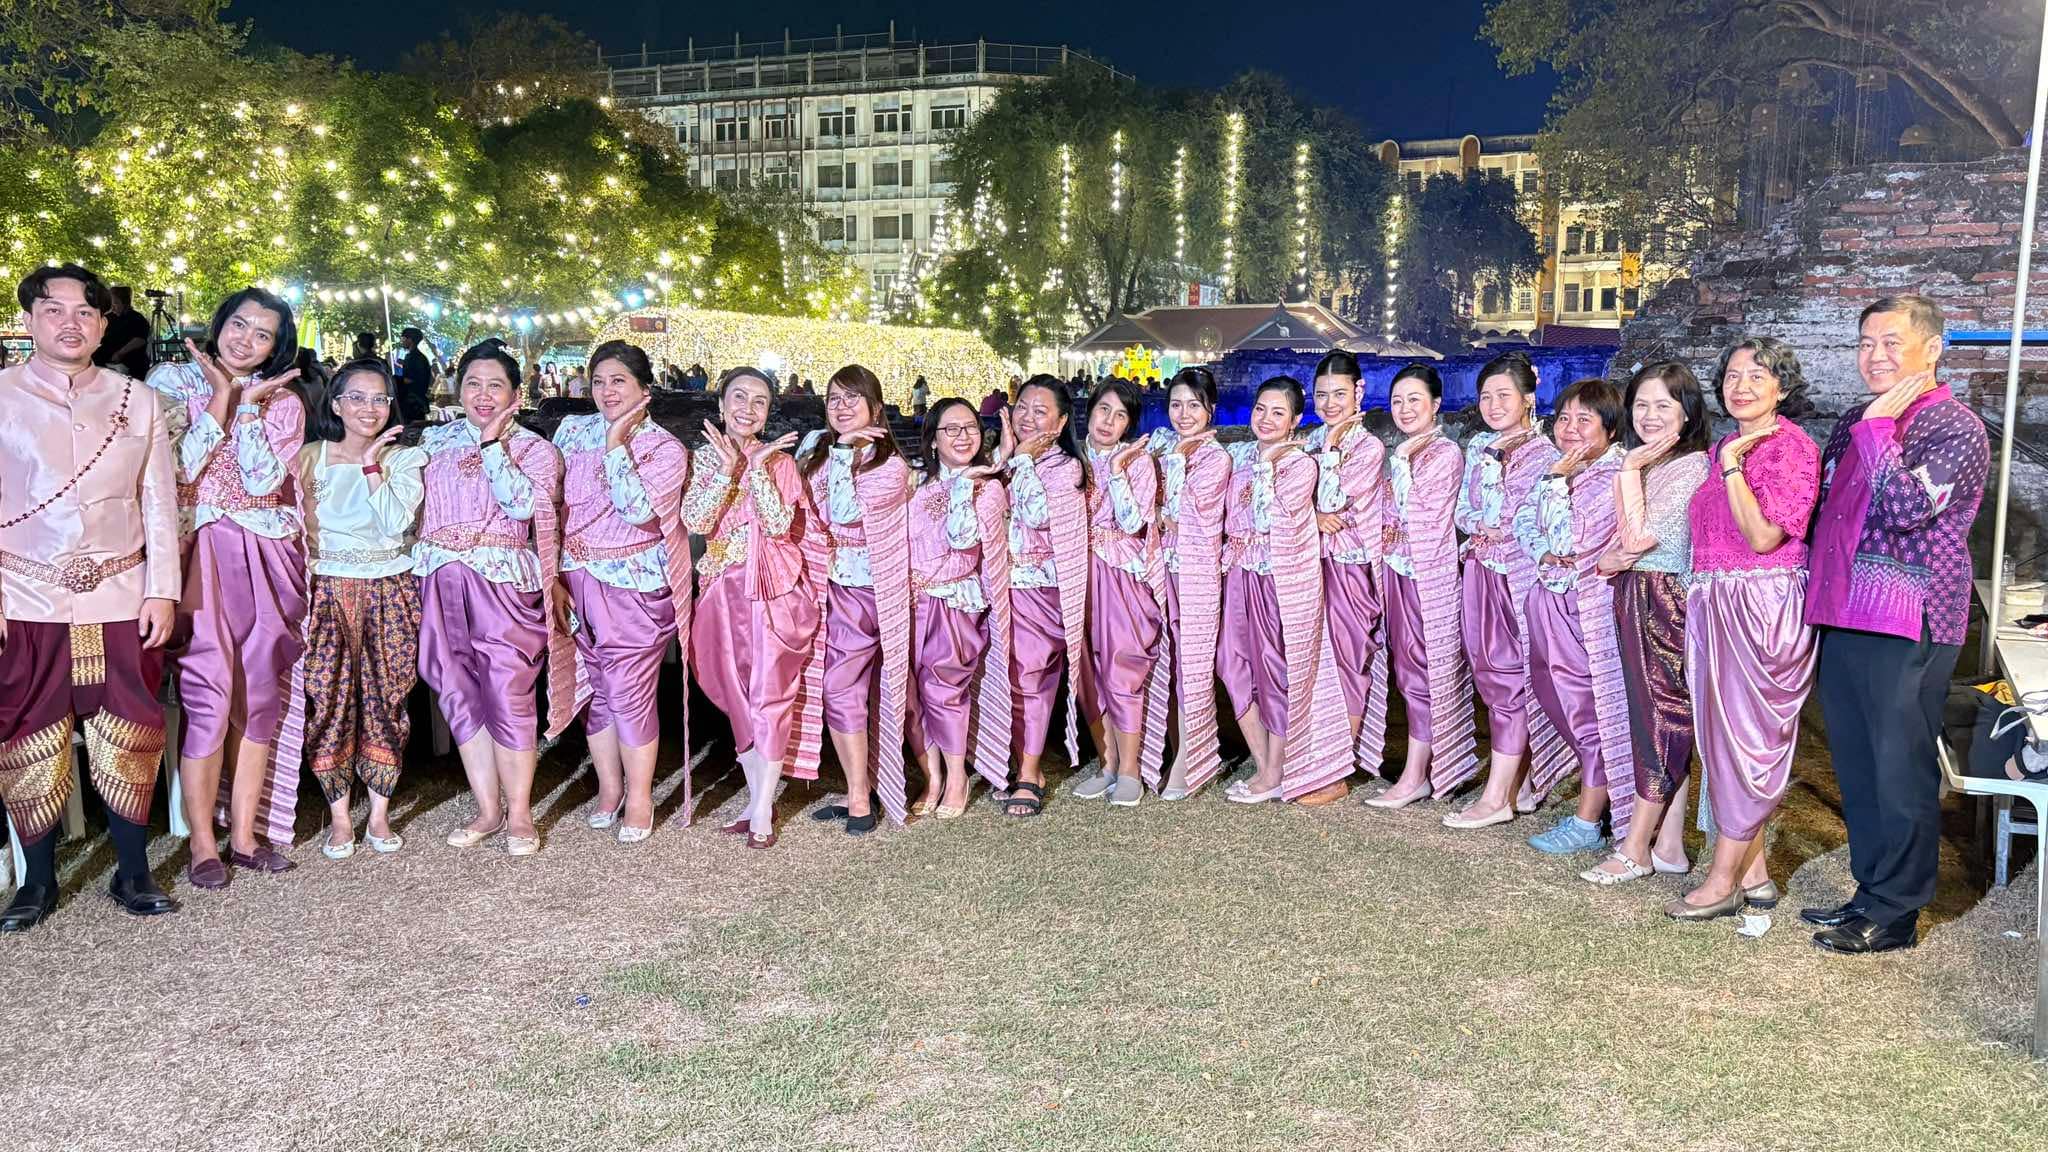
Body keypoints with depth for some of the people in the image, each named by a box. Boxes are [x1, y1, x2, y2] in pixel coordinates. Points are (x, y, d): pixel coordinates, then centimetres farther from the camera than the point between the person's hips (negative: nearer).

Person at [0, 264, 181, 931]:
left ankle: (132, 874, 15)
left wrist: (162, 590, 2)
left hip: (120, 600, 1)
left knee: (129, 738, 4)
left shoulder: (137, 403, 9)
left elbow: (159, 503, 8)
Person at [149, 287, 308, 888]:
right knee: (210, 695, -8)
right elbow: (177, 467, -10)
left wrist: (248, 403, -7)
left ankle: (244, 834, 15)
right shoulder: (174, 380, 3)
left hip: (265, 560, 3)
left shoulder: (284, 402, 9)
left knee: (261, 695, 4)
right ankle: (202, 842, 4)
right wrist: (222, 395, -8)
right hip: (198, 554, -3)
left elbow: (262, 481, -5)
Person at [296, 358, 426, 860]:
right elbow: (302, 531, 9)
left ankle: (380, 814, 11)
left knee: (385, 699, 0)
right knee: (329, 699, -3)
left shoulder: (404, 459, 4)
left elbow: (397, 522, -13)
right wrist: (298, 490, -6)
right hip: (329, 591, 1)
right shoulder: (310, 457, 6)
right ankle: (339, 815, 9)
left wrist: (372, 464, -12)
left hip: (388, 592, 0)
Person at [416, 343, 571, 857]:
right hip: (443, 584, 4)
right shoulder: (435, 440, 14)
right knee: (460, 696, 5)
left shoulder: (534, 449, 3)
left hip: (504, 583, -4)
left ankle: (520, 814, 5)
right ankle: (488, 810, 16)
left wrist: (492, 443, -11)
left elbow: (523, 504, -15)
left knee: (508, 695, -7)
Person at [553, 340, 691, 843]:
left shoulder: (665, 448, -6)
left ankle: (639, 797, 13)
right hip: (577, 582, 4)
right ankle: (608, 787, 28)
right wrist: (554, 574, 2)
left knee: (630, 693, -3)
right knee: (596, 689, 12)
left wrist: (616, 442, -18)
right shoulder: (572, 431, 6)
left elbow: (637, 510, -22)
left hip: (636, 588, -4)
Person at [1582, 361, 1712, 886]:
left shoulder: (1693, 466, -14)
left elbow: (1641, 536, -20)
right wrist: (1611, 557, -4)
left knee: (1661, 715, -1)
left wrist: (1630, 470, -14)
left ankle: (1635, 848, 5)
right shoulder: (1643, 463, 14)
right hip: (1632, 598, 9)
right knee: (1665, 721, 11)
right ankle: (1669, 845, 16)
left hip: (1667, 600, -9)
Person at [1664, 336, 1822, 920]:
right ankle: (1753, 872, 20)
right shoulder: (1726, 446, 14)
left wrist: (1732, 467, -18)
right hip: (1714, 604, 8)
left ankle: (1723, 880, 6)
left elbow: (1763, 537, -19)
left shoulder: (1791, 447, -10)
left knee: (1746, 737, -2)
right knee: (1725, 735, 10)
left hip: (1763, 606, -8)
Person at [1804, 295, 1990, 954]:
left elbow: (1908, 506, -24)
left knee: (1901, 773, 1)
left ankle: (1894, 914, 12)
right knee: (1856, 769, 15)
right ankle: (1871, 892, 28)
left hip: (1907, 630, -8)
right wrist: (1815, 596, 16)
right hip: (1841, 621, 8)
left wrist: (1878, 429, -15)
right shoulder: (1856, 422, 15)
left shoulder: (1956, 428, -8)